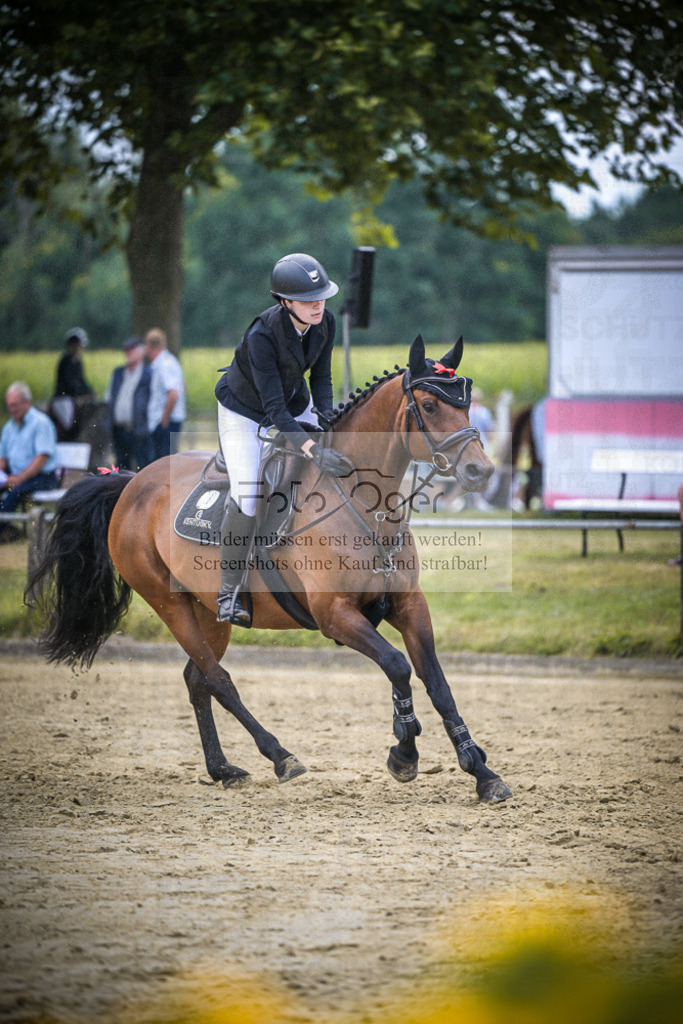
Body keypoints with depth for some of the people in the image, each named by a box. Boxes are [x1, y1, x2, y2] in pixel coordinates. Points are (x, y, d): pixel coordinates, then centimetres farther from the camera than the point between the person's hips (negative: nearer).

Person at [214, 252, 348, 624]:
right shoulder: (262, 335, -35)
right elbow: (274, 409, -36)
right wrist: (314, 451, -45)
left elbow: (320, 377, -2)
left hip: (295, 406, 6)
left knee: (340, 475, -2)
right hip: (244, 412, -6)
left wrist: (327, 418, -21)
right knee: (248, 496, -23)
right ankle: (229, 590, -9)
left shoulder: (325, 322, -17)